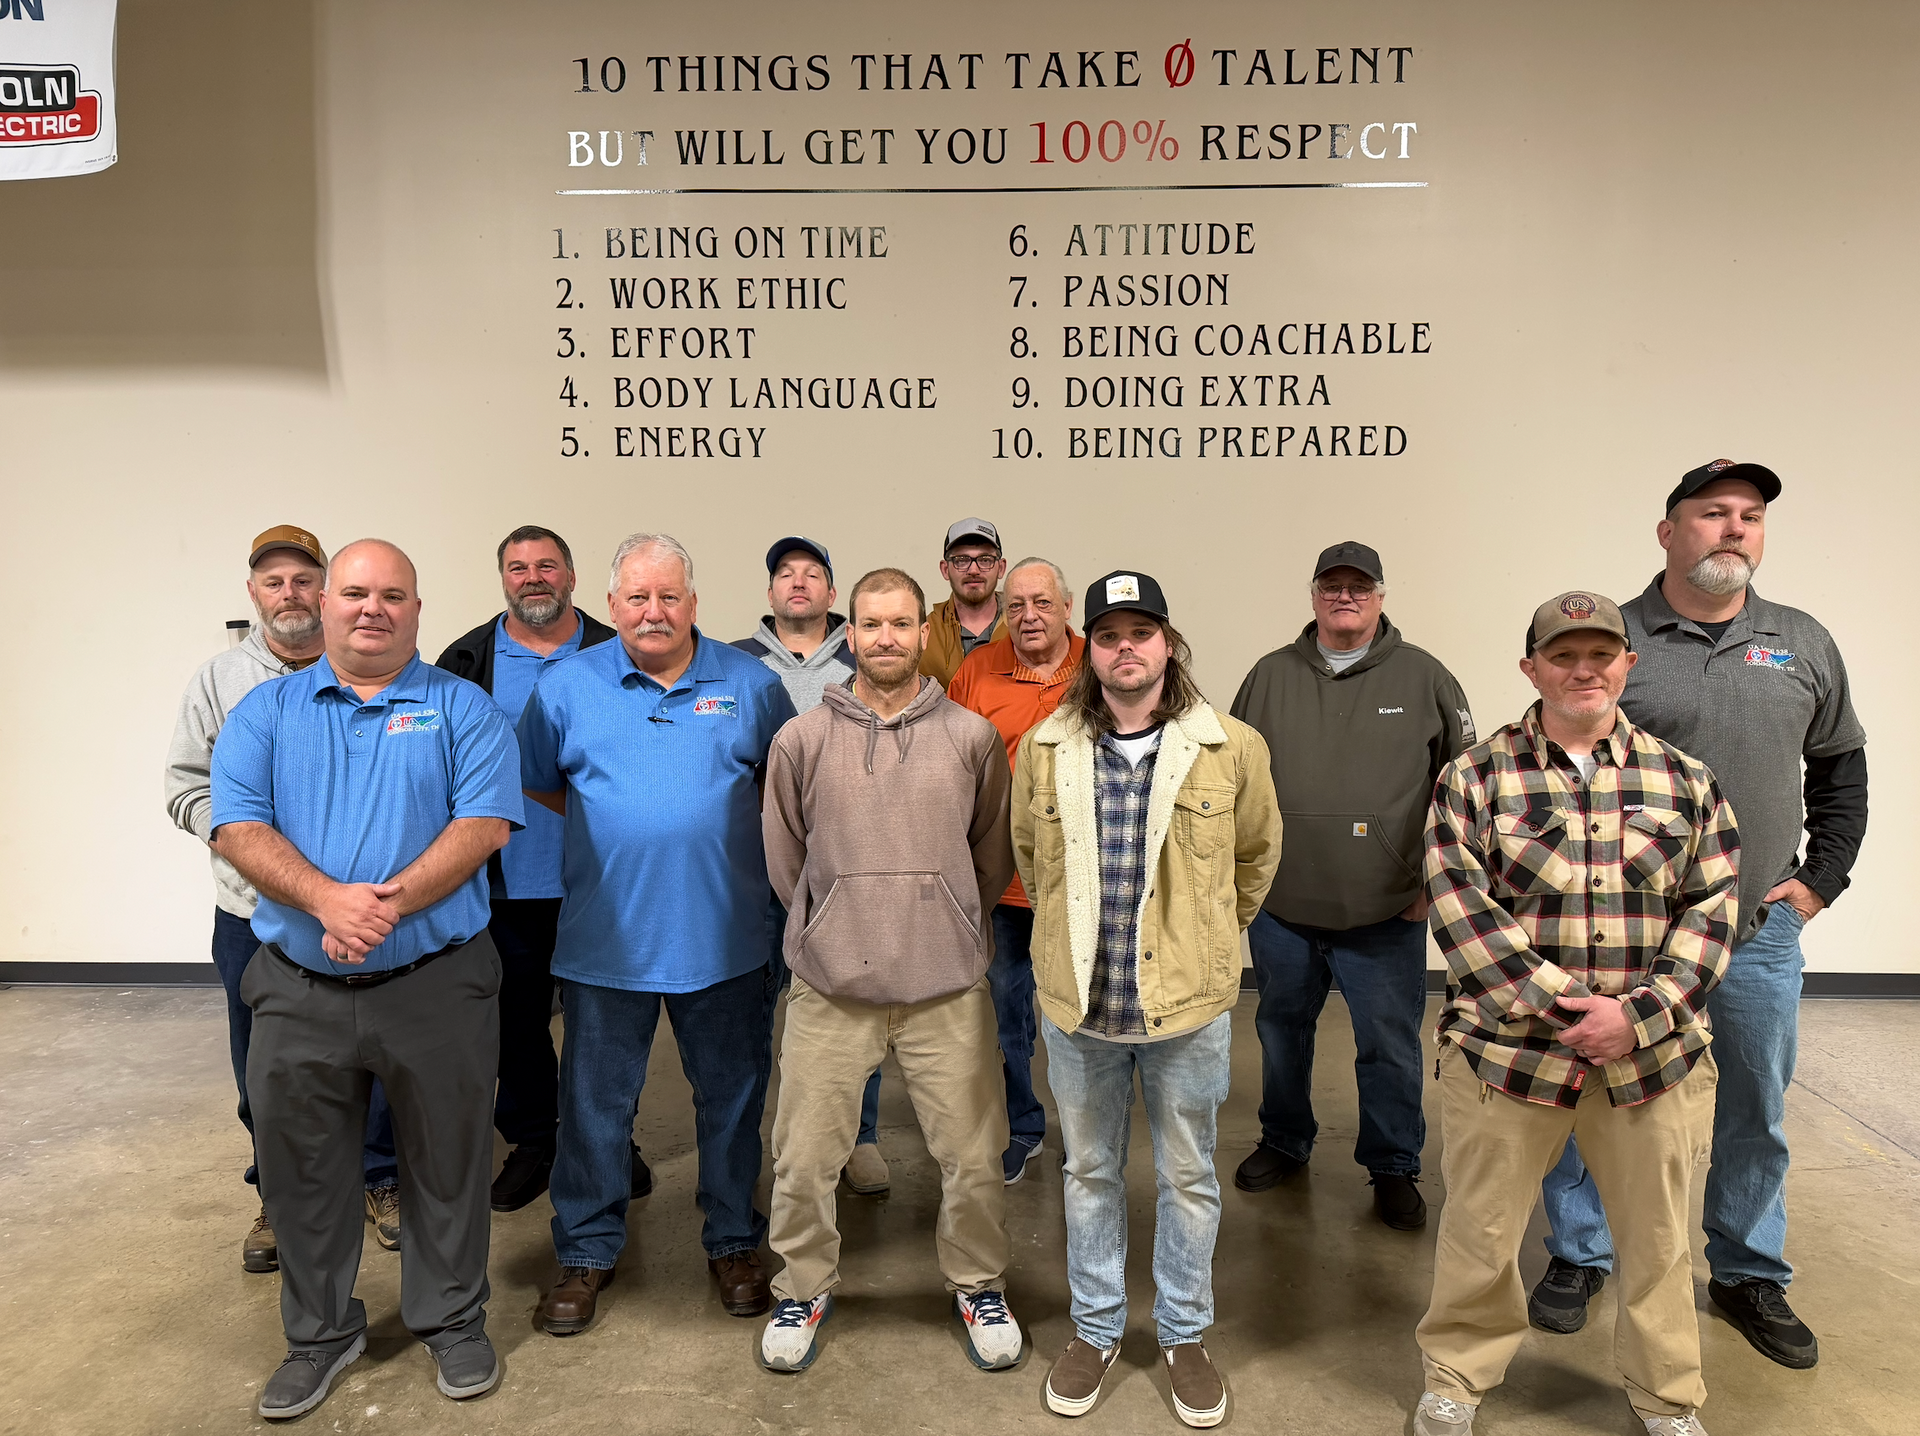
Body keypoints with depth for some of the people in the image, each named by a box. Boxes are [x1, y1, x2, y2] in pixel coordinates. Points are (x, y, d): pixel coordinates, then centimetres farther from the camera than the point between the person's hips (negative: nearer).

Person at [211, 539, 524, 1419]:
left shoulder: (462, 710, 1)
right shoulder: (266, 711, 7)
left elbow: (484, 824, -11)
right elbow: (238, 828, -4)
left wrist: (391, 901, -22)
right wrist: (327, 899, -20)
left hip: (437, 983, -2)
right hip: (299, 989, 2)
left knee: (447, 1164, 11)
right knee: (300, 1170, 15)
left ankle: (452, 1322, 33)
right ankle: (321, 1332, 37)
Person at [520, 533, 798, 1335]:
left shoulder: (749, 683, 1)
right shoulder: (566, 686, 1)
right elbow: (534, 785, 8)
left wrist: (724, 824, -2)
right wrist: (608, 824, -2)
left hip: (723, 938, 1)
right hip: (604, 939, 0)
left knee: (732, 1097, 13)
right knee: (595, 1103, 12)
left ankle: (733, 1243, 33)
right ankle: (587, 1253, 31)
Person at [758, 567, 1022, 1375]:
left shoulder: (971, 737, 0)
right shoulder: (802, 740, 0)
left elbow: (993, 855, 9)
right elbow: (785, 860, 9)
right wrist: (834, 929, 11)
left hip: (949, 988, 0)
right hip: (830, 986, 0)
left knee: (974, 1158, 8)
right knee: (803, 1159, 9)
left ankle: (978, 1286, 35)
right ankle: (804, 1287, 36)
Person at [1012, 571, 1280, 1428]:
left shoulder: (1232, 748, -8)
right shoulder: (1043, 750, -3)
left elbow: (1257, 853, 8)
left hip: (1189, 1004, -1)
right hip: (1077, 1003, 2)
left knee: (1189, 1178, 15)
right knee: (1089, 1173, 18)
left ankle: (1184, 1334, 37)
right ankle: (1095, 1329, 38)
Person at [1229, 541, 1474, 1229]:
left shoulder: (1424, 677, 0)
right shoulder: (1270, 676, 5)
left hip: (1387, 914, -2)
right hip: (1280, 907, 3)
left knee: (1391, 1048, 7)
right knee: (1282, 1029, 18)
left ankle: (1393, 1167, 29)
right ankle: (1284, 1142, 40)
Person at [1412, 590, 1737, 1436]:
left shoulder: (1683, 780, 6)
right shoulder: (1476, 777, -3)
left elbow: (1710, 911, 0)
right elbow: (1463, 910, -10)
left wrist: (1638, 1015, -12)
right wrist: (1564, 1007, -16)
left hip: (1656, 1054, 3)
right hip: (1506, 1046, -2)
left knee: (1659, 1234, 17)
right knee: (1480, 1228, 9)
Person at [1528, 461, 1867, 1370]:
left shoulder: (1804, 645, 6)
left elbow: (1841, 767, 16)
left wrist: (1822, 877, 9)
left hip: (1761, 927, 3)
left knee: (1756, 1113, 14)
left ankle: (1750, 1276, 34)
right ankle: (1579, 1258, 25)